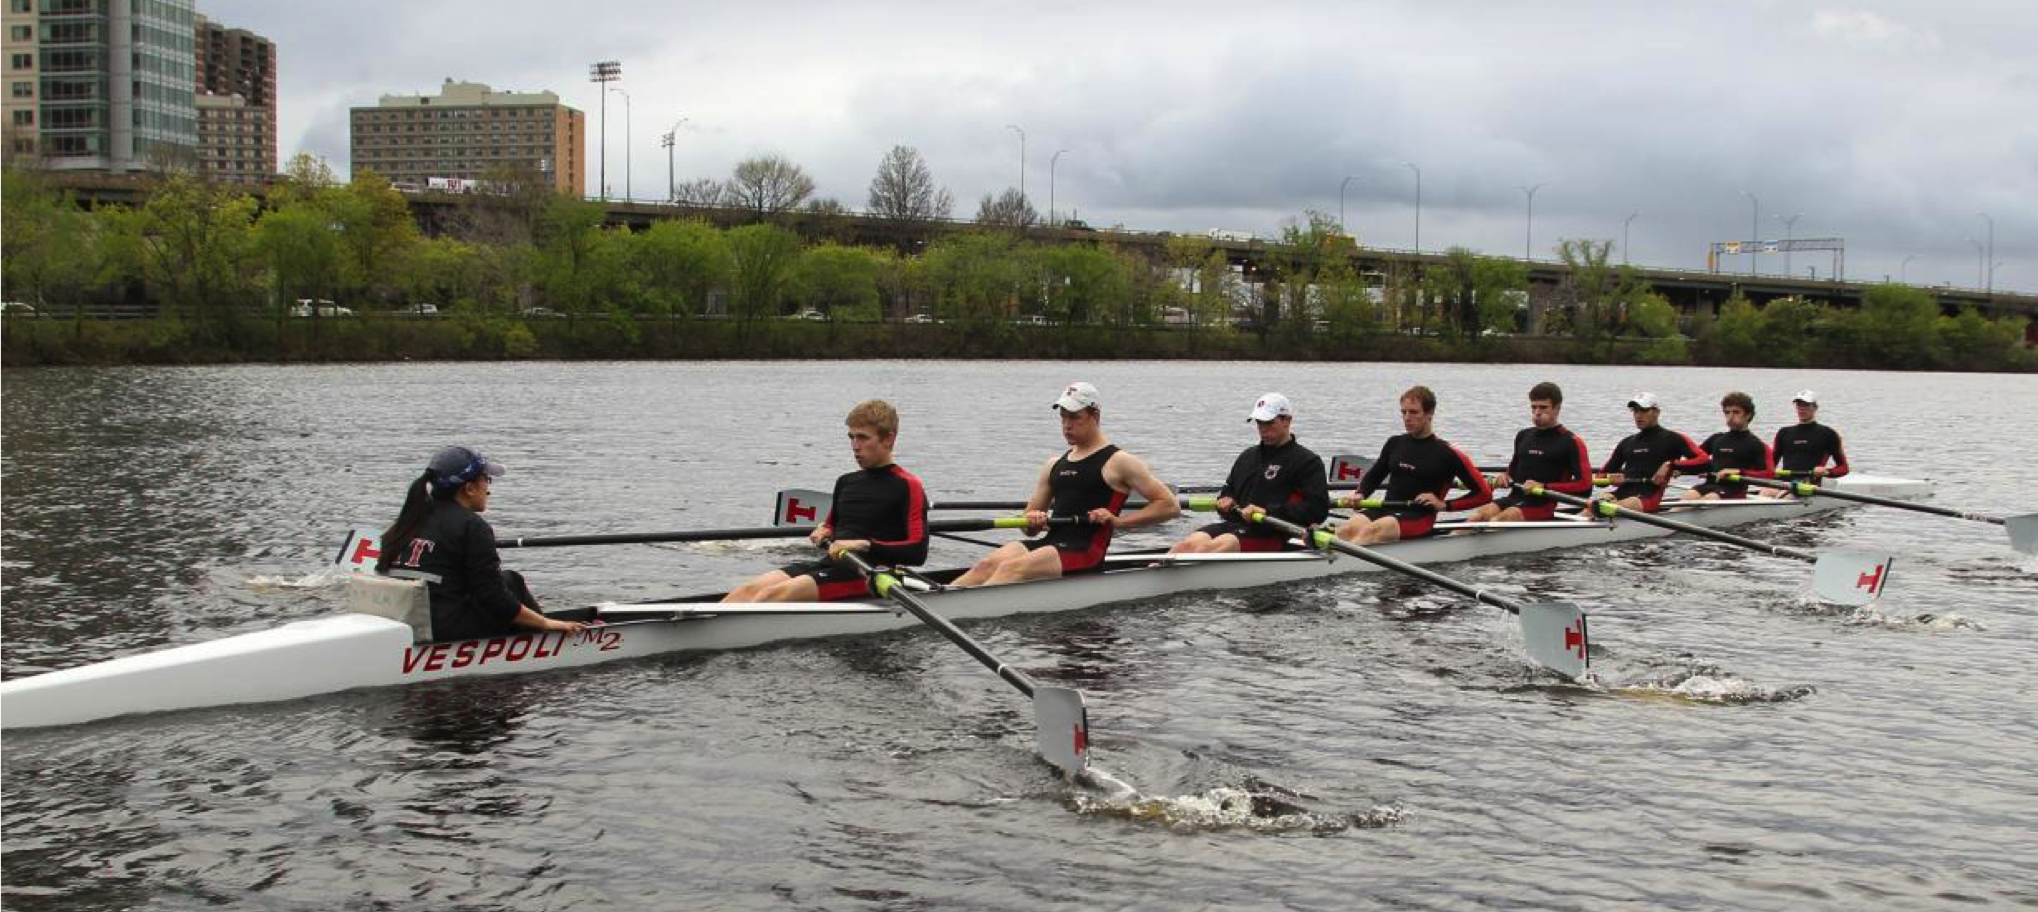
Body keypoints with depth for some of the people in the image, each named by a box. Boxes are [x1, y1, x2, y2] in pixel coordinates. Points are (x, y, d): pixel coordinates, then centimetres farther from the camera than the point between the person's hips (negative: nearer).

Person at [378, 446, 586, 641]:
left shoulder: (409, 521, 12)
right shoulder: (472, 526, -9)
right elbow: (494, 599, -12)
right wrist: (546, 623, -2)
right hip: (445, 629, -7)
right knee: (512, 582, 13)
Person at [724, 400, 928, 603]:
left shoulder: (907, 486, -4)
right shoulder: (846, 482, 20)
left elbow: (917, 552, -14)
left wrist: (864, 545, -21)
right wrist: (824, 533, 10)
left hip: (868, 577, -7)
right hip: (830, 564, 7)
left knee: (773, 594, -27)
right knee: (747, 590, -15)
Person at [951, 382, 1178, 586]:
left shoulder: (1117, 462, 2)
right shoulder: (1055, 465, 22)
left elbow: (1171, 506, -2)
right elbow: (1030, 522, 27)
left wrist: (1118, 522, -11)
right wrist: (1032, 521, 1)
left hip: (1085, 553, -7)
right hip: (1050, 542, 7)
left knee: (1011, 568, -30)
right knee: (988, 564, -21)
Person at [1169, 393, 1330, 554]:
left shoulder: (1306, 462, 3)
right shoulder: (1248, 456, 26)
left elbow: (1318, 509, -9)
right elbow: (1228, 488, 39)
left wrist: (1268, 512, -16)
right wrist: (1225, 500, 12)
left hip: (1270, 534, -6)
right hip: (1234, 524, 6)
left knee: (1214, 547, -34)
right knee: (1188, 544, -25)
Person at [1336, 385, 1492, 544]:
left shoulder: (1447, 454, -1)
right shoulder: (1395, 443, 15)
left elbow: (1484, 494, 1)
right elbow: (1374, 476, 27)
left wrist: (1444, 505, -6)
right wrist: (1360, 495, 6)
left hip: (1420, 518, -5)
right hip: (1387, 510, 5)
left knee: (1374, 530, -37)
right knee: (1347, 529, -29)